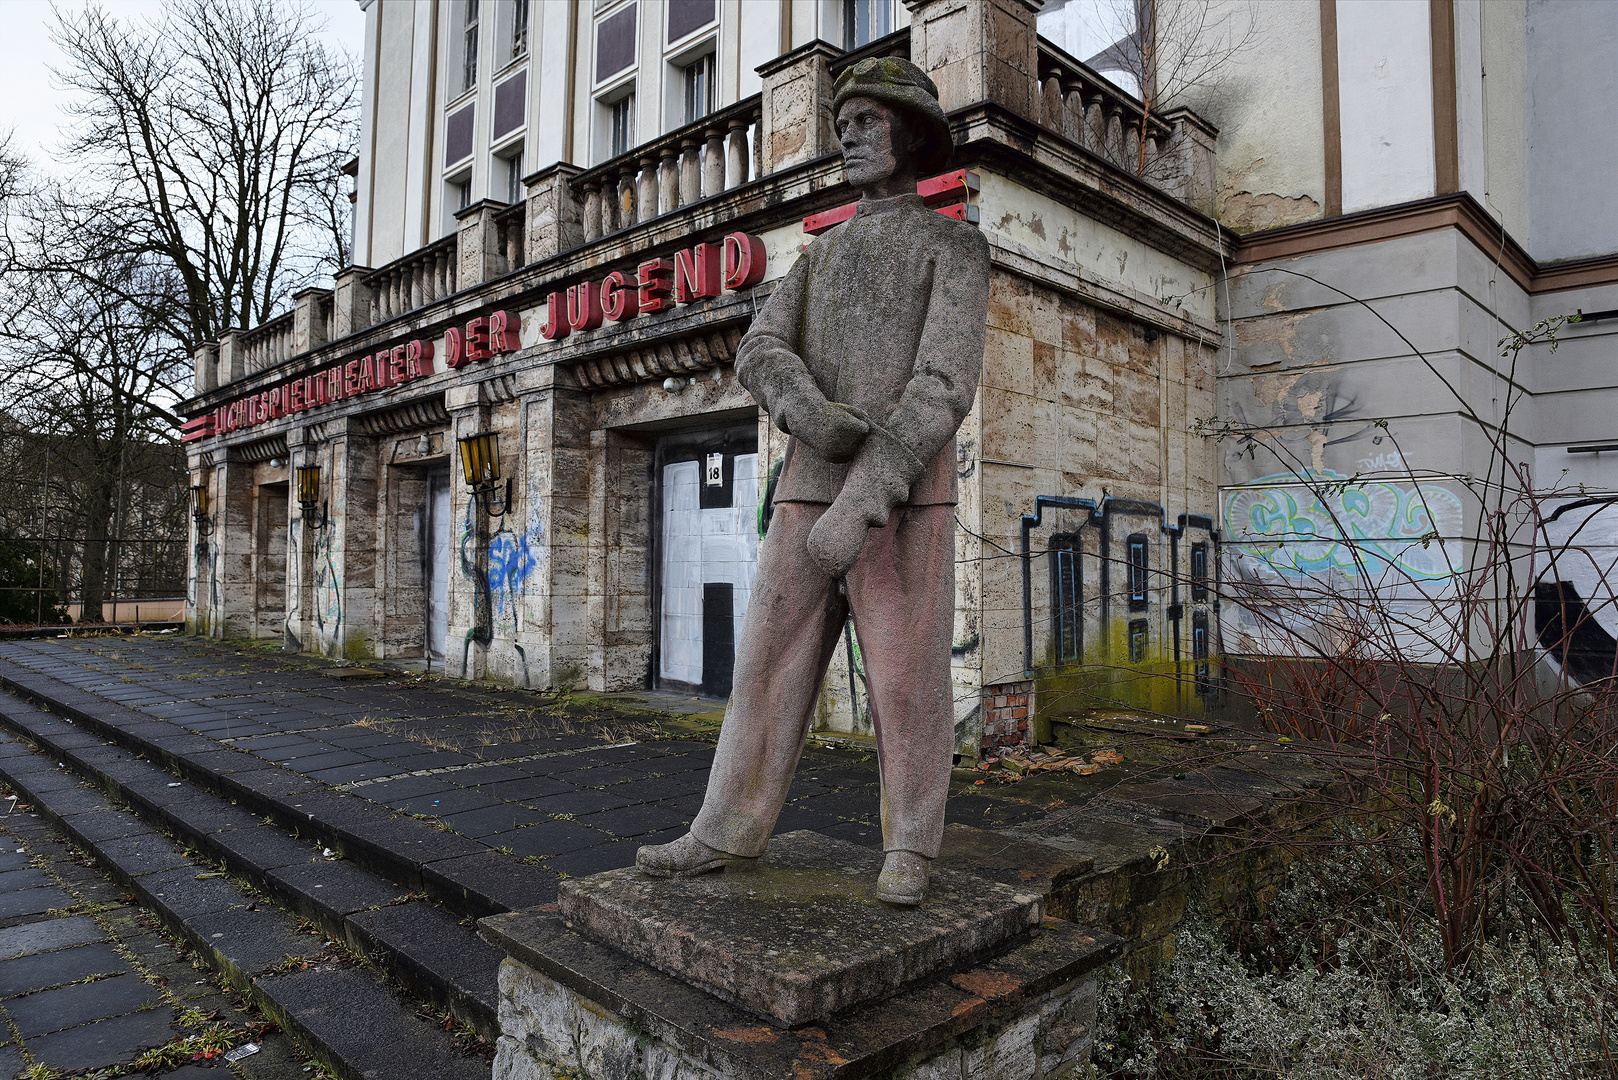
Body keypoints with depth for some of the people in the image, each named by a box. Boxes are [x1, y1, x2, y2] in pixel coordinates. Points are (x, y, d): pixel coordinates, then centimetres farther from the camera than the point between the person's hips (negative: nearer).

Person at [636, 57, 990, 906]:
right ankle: (729, 833, 12)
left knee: (906, 677, -2)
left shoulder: (956, 247, 4)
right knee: (770, 661, 3)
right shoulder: (820, 257, 23)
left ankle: (909, 849, 14)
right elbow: (759, 354, 5)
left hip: (904, 495, -5)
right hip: (809, 489, 5)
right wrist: (809, 413, -20)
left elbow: (944, 388, -12)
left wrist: (861, 505, -23)